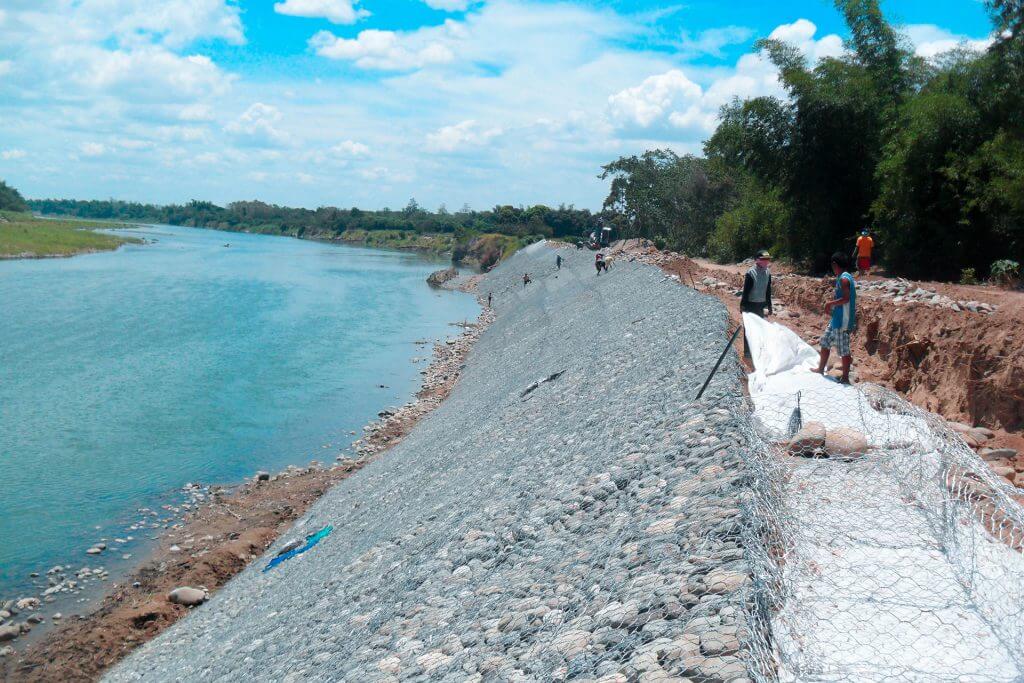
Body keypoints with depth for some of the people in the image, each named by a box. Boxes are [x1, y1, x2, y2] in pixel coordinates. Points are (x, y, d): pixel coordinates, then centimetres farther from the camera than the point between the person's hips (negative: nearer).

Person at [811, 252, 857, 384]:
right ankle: (820, 370, 31)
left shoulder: (844, 279, -17)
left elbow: (846, 299, -25)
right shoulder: (842, 278, 12)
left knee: (844, 350, -2)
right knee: (825, 342, 19)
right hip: (836, 318, 11)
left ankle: (845, 378, 5)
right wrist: (832, 306, 17)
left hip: (843, 321, -11)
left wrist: (830, 304, -16)